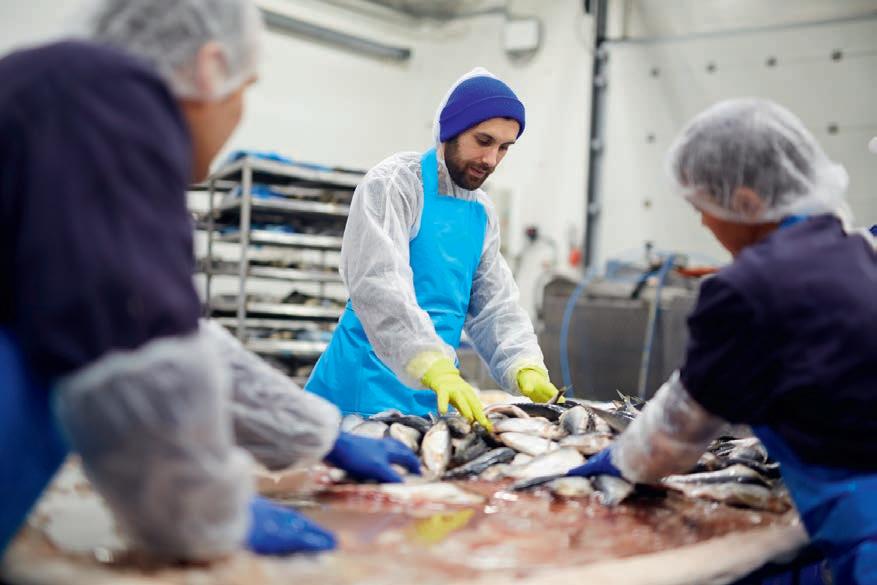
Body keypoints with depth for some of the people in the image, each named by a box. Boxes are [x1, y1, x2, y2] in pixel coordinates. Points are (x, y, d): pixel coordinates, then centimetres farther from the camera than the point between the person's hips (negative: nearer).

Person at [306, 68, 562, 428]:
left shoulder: (484, 214, 12)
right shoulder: (393, 183, -10)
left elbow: (495, 306, 8)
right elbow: (379, 285, -24)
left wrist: (525, 368, -12)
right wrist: (436, 368, -37)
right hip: (370, 386, -6)